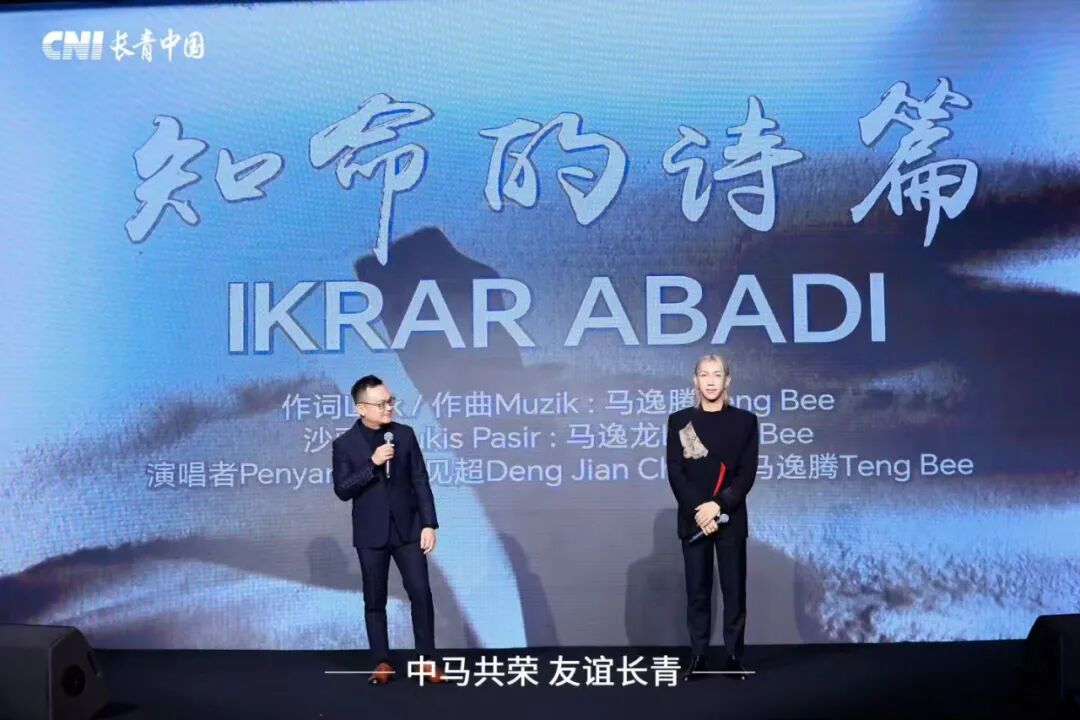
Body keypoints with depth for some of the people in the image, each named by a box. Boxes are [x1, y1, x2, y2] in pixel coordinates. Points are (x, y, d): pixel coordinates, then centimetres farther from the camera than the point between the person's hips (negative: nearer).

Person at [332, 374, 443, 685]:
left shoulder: (405, 434, 1)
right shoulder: (345, 444, -4)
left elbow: (421, 482, 1)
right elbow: (342, 490, -11)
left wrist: (429, 524, -5)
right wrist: (373, 464, -22)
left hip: (408, 528, 1)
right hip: (371, 534, -1)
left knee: (421, 593, -3)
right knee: (375, 600, 7)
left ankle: (426, 660, 8)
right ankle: (382, 663, 19)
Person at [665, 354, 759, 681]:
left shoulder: (744, 420, 4)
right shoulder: (679, 420, 4)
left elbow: (747, 473, -3)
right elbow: (675, 472, -1)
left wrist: (718, 505, -15)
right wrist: (698, 510, -13)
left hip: (731, 518, 0)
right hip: (693, 519, 0)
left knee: (734, 590, 3)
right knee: (697, 591, 3)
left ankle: (733, 657, 11)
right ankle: (698, 657, 9)